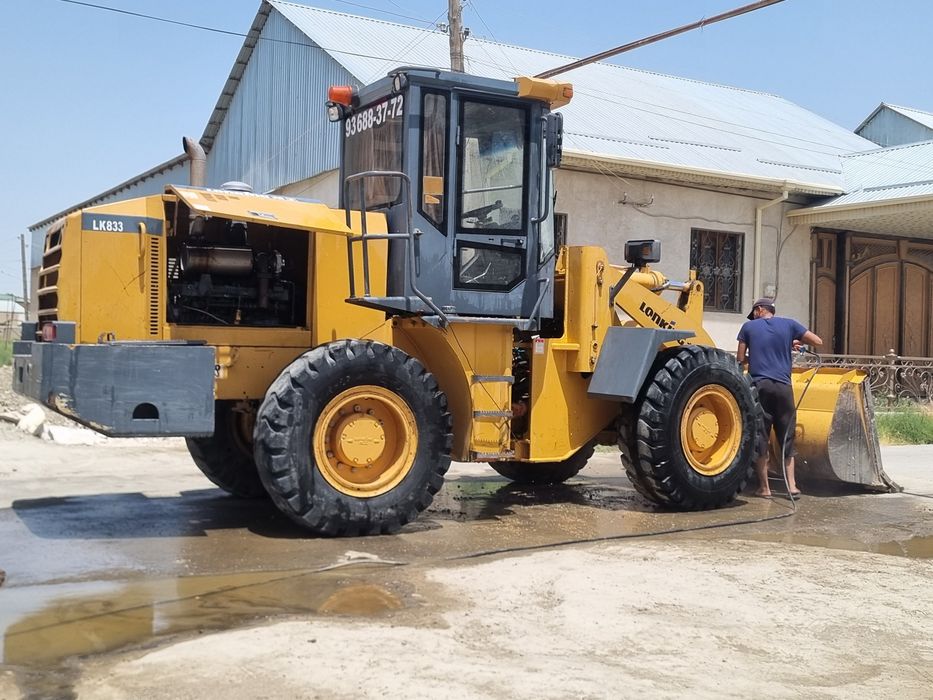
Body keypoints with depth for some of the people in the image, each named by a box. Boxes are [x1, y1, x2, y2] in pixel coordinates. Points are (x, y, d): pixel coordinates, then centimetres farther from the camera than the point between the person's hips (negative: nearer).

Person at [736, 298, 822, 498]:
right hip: (783, 386, 1)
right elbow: (817, 341, 11)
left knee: (760, 437, 4)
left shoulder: (749, 327, 6)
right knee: (786, 437, 10)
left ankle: (764, 487, 5)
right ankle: (791, 485, 6)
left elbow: (741, 359, 9)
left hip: (759, 385, -1)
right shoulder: (789, 325, 8)